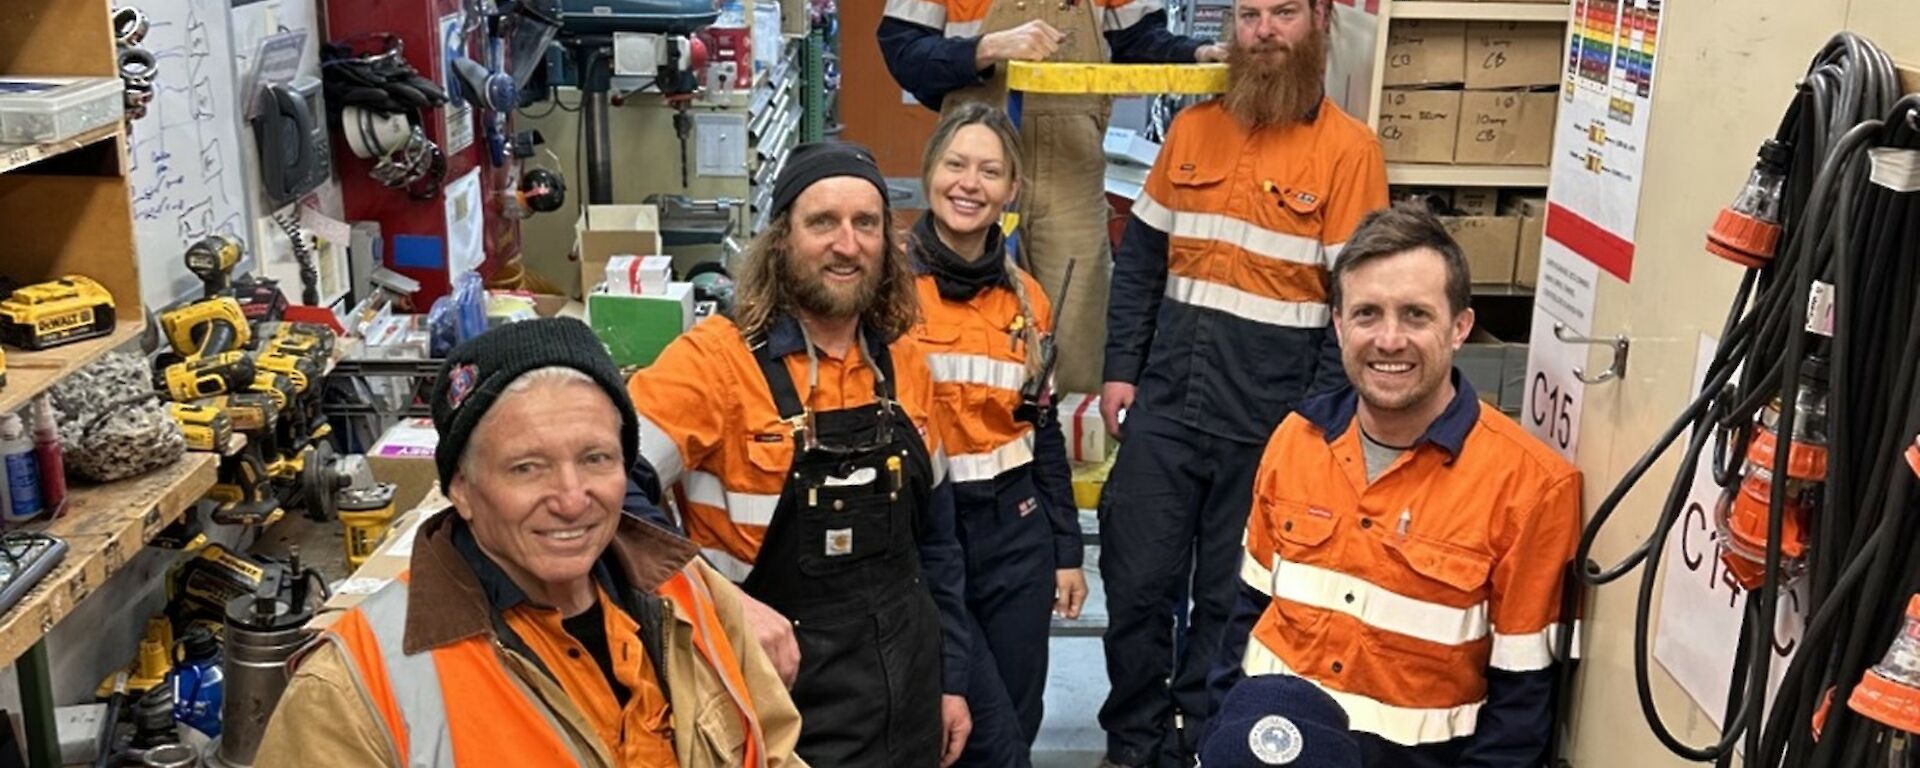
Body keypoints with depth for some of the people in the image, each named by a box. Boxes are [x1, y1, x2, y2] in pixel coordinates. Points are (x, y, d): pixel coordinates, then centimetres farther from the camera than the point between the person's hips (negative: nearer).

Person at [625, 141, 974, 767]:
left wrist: (950, 679, 12)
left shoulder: (904, 365, 3)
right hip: (787, 701, -5)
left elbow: (933, 537, 11)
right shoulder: (717, 358, -15)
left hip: (908, 692, 6)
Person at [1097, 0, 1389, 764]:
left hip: (1269, 421, -3)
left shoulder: (1349, 149, -5)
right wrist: (1119, 369, 4)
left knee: (1229, 598, 10)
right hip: (1166, 404, 3)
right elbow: (1139, 258, 11)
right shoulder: (1192, 128, 7)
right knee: (1136, 582, 10)